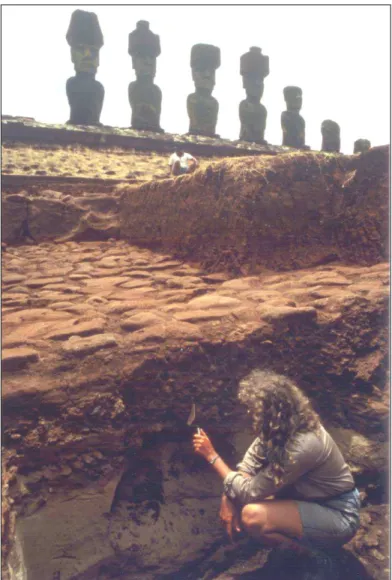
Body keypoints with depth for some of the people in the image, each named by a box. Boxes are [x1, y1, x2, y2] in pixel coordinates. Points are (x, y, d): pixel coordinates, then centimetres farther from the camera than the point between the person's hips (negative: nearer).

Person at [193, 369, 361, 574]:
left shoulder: (301, 446, -35)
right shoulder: (283, 426, -11)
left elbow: (250, 493, -27)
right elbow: (249, 464, -1)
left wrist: (212, 455, -22)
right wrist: (228, 499, -14)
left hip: (338, 515, -8)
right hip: (310, 498, 8)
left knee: (252, 516, -27)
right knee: (233, 499, -4)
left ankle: (310, 553, -2)